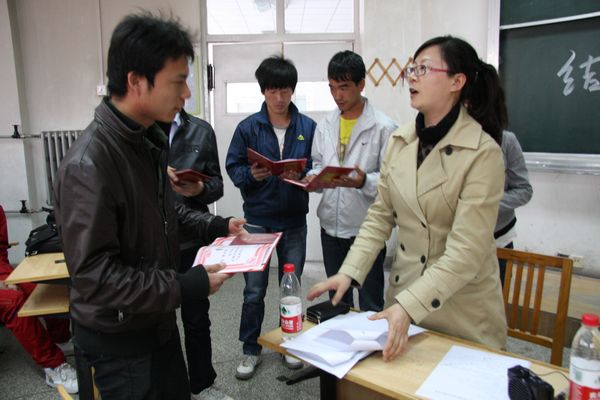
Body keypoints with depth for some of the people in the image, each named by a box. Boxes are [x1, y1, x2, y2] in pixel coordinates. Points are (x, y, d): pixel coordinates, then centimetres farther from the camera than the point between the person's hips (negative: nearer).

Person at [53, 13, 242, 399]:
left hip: (158, 320, 8)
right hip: (116, 338, -8)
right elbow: (93, 276, -28)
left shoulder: (149, 139, 2)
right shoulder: (88, 164, -28)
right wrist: (186, 288, -26)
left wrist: (215, 226, 3)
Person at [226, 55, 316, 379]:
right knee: (254, 290, 8)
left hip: (294, 221, 1)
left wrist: (300, 175, -18)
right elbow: (233, 167, 1)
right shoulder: (248, 127, -2)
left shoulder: (308, 127, -1)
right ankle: (251, 349, 27)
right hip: (257, 220, -1)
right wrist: (251, 174, -19)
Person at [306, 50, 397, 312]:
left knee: (370, 306, 10)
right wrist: (312, 177, -6)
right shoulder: (325, 125, 7)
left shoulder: (383, 127, -11)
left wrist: (364, 182, -30)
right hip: (331, 225, 6)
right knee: (337, 301, 23)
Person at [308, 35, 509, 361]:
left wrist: (409, 307, -30)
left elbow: (466, 251, -23)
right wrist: (348, 273, -8)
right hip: (403, 294, 5)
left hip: (463, 314, -5)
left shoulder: (483, 153, -18)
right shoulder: (399, 141, -1)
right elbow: (380, 215, 1)